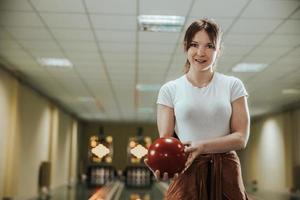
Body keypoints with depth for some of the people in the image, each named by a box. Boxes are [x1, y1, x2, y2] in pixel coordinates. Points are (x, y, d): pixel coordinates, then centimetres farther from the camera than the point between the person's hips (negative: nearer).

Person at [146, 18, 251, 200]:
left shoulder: (233, 86, 1)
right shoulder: (170, 90, 0)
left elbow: (241, 138, -4)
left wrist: (201, 146, -19)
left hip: (226, 172, 1)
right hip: (187, 172, -1)